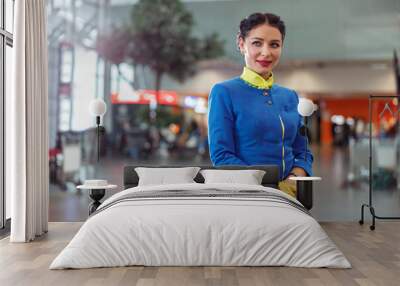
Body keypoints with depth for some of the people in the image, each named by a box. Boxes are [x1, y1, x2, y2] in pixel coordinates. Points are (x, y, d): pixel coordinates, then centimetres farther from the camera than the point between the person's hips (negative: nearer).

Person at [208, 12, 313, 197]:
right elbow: (221, 156, -9)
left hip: (288, 196, 3)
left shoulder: (290, 97, 12)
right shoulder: (224, 92, -2)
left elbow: (303, 152, 15)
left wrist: (294, 181, -6)